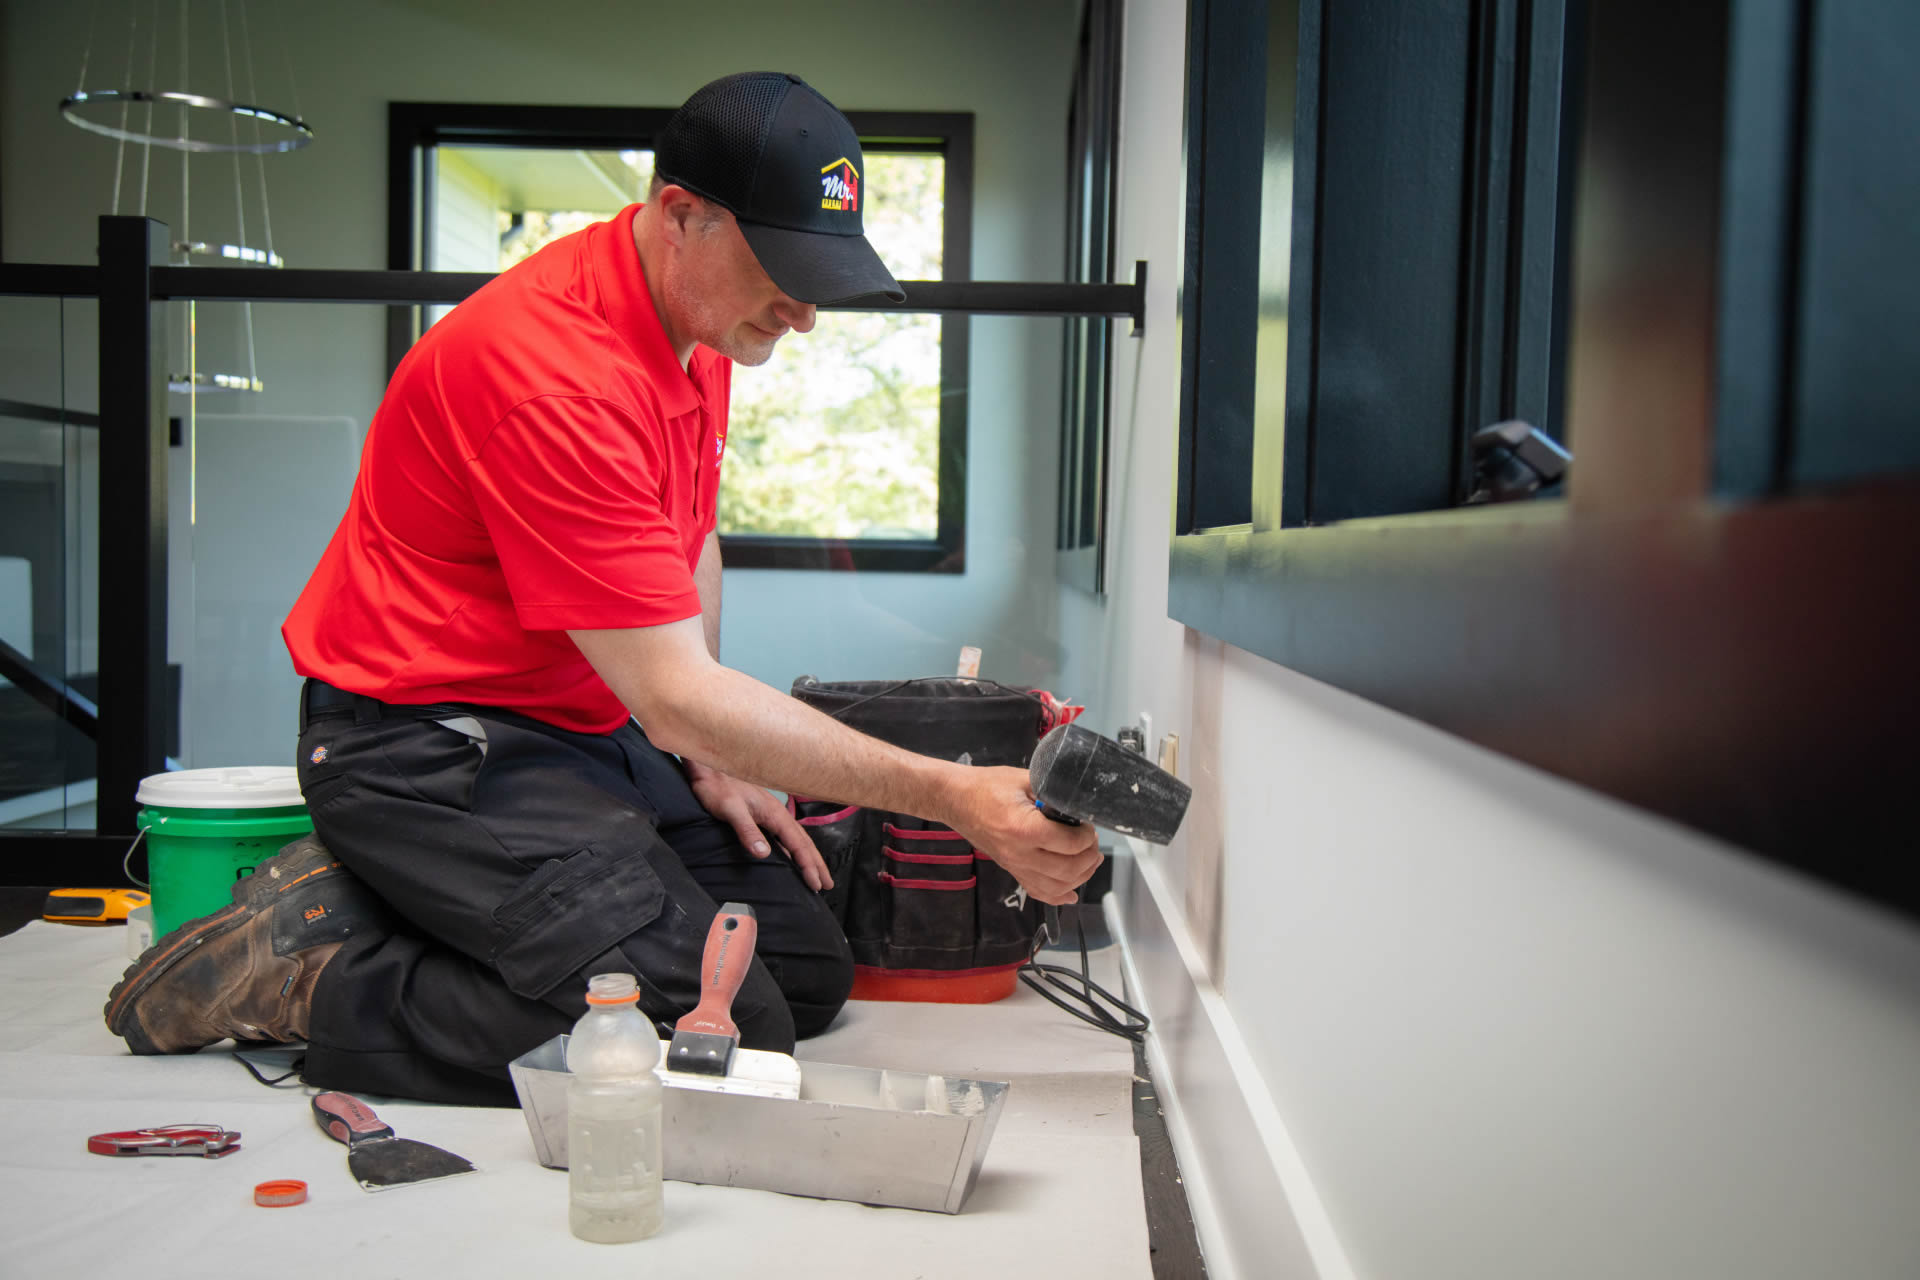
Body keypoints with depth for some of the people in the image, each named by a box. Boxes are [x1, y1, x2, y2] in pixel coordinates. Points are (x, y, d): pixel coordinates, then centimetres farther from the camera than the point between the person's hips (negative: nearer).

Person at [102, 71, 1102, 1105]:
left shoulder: (700, 322, 3)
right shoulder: (559, 368, -27)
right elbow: (674, 693, -28)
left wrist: (707, 758, 8)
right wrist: (948, 797, -30)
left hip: (586, 729, 10)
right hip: (430, 740, -10)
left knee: (811, 975, 4)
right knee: (724, 1036, -22)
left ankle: (401, 900, 7)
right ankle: (315, 975, -7)